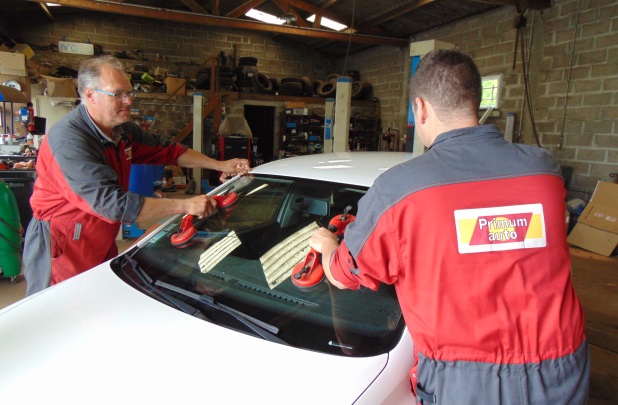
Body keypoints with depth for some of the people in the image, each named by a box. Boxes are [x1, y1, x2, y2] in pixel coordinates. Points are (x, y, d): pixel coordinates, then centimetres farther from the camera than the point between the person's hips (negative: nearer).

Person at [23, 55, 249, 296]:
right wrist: (186, 206, -32)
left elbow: (167, 151, 11)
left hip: (102, 243, 8)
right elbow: (114, 204, -34)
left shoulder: (123, 130, 1)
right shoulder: (69, 140, -27)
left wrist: (219, 165, 1)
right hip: (61, 248, -8)